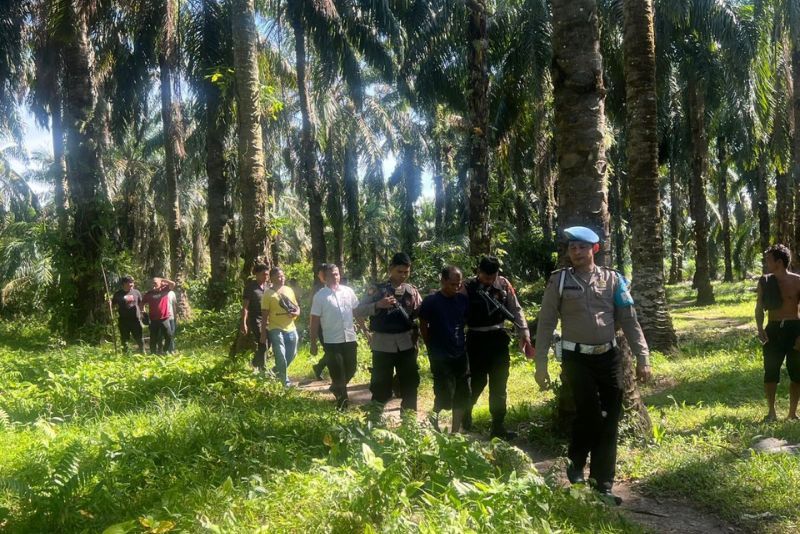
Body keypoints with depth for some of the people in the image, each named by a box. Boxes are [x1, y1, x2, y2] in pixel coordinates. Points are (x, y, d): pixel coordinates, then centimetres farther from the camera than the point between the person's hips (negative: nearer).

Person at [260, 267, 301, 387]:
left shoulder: (289, 290, 9)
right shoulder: (268, 294, -6)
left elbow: (297, 307, 18)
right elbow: (264, 315, -6)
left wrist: (296, 313, -7)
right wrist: (263, 334, -9)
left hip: (291, 329, 6)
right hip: (276, 330, -6)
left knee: (291, 354, 14)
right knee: (281, 357, -6)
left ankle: (275, 374, 35)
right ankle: (286, 382, 5)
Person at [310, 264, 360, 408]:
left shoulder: (348, 291, 4)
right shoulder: (320, 296, -6)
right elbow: (314, 321, -4)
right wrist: (313, 344, -4)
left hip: (350, 338, 4)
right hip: (332, 341, -4)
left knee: (351, 369, 14)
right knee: (337, 373, 1)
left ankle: (336, 388, 40)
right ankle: (342, 400, 14)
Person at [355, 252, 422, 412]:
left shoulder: (412, 291, 6)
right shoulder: (377, 289, -2)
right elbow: (358, 312, -7)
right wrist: (378, 305, -23)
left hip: (406, 344, 3)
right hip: (382, 345, -3)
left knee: (410, 385, 10)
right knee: (380, 386, 4)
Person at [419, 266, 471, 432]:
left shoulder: (463, 299, 1)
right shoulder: (431, 301, -11)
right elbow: (423, 326, -2)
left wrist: (462, 342, 9)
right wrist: (432, 348, 1)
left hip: (461, 355, 5)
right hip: (440, 357, -5)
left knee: (462, 396, 7)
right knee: (444, 396, -5)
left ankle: (455, 432, 19)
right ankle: (433, 423, 19)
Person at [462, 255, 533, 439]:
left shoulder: (504, 284, 0)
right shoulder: (468, 288, -10)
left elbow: (516, 310, 3)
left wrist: (524, 333, -7)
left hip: (499, 338, 3)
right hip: (477, 340, -3)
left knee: (499, 384, 8)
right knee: (478, 381, 3)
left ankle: (498, 427, 17)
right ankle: (464, 414, 30)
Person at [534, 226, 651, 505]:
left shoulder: (612, 279, 5)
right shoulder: (559, 281, 0)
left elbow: (629, 321, 6)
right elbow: (545, 324, 1)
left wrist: (642, 359, 0)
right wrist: (541, 365, -2)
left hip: (608, 357, 3)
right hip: (576, 358, -3)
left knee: (609, 421, 4)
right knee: (590, 413, -16)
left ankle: (602, 485, 18)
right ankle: (576, 465, 13)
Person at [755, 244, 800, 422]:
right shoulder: (764, 282, 4)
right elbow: (759, 308, 9)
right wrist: (760, 329, -5)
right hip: (773, 330, 2)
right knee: (771, 372, 2)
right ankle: (771, 412, 13)